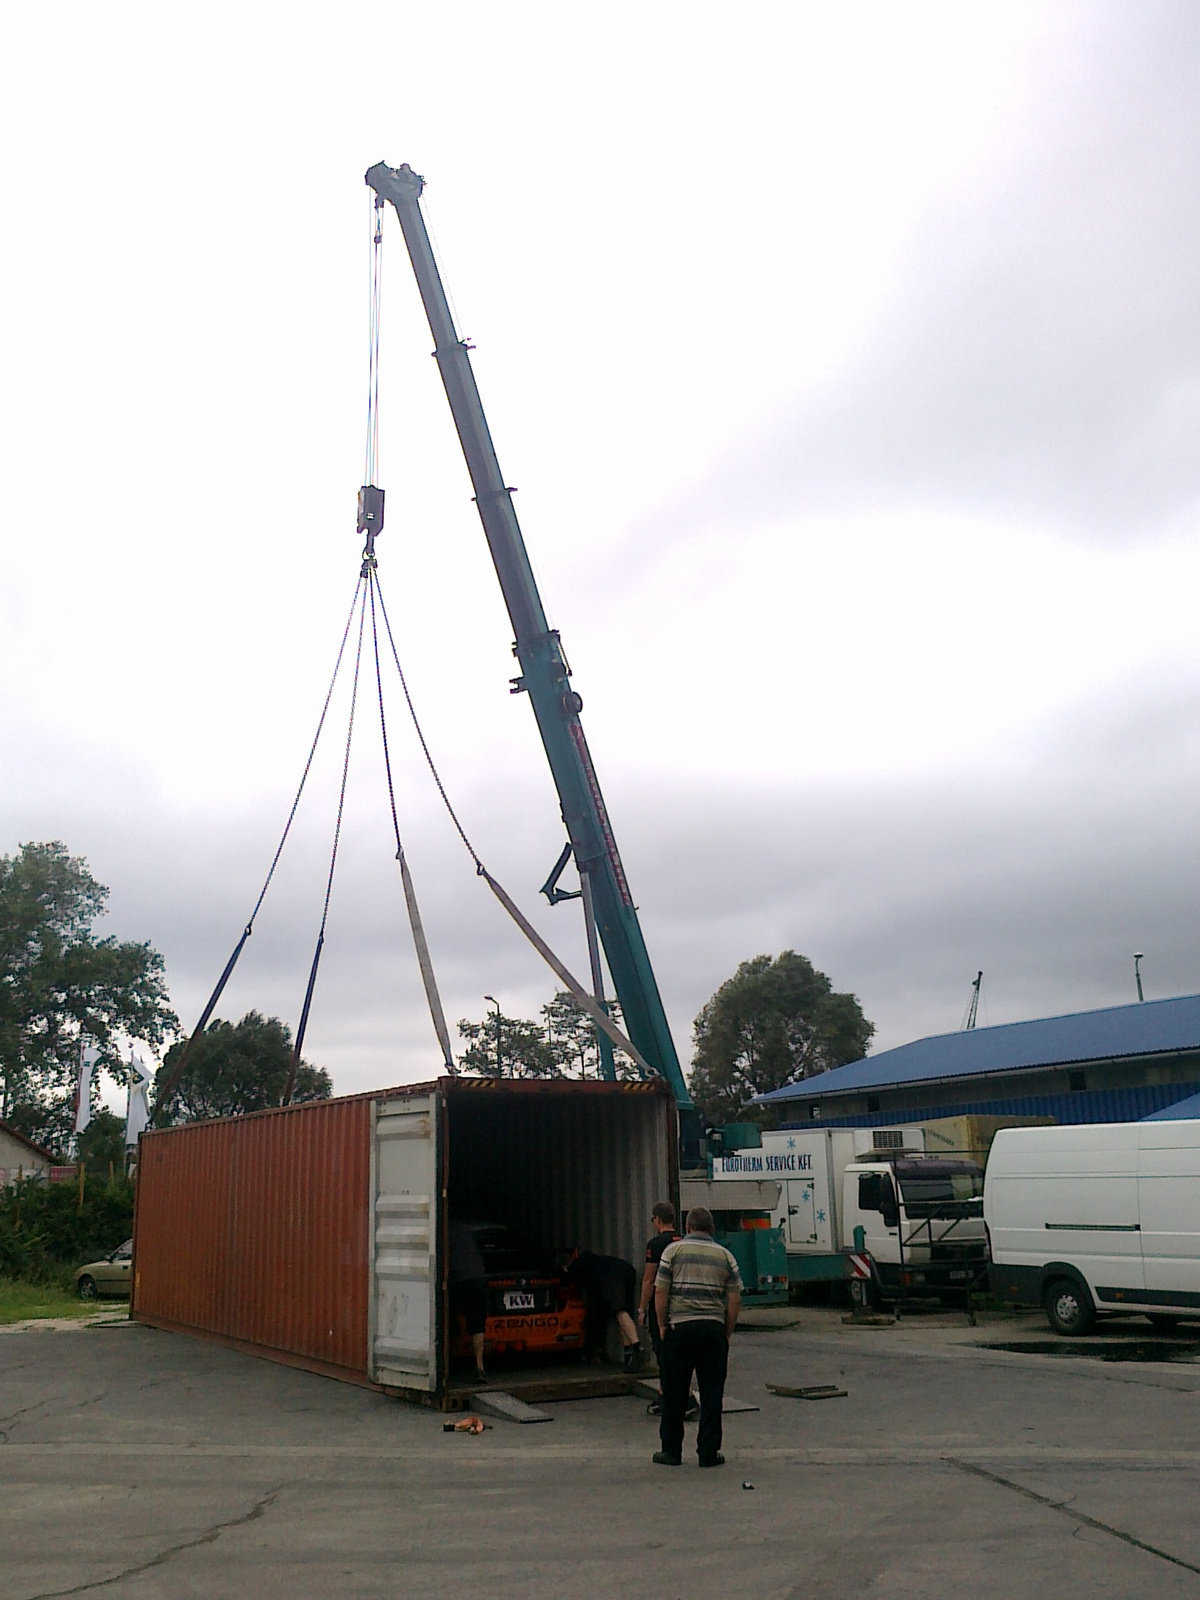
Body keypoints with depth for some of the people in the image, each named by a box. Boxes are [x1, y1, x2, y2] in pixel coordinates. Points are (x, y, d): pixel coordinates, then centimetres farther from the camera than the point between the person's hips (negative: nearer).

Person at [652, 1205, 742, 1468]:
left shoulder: (673, 1250, 0)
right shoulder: (725, 1255, 6)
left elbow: (660, 1292, -4)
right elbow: (735, 1300, 3)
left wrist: (663, 1326, 5)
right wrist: (727, 1332, 11)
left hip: (679, 1328, -1)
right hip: (713, 1328, 1)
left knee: (674, 1392, 7)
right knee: (711, 1394, 6)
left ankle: (671, 1450, 13)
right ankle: (709, 1453, 8)